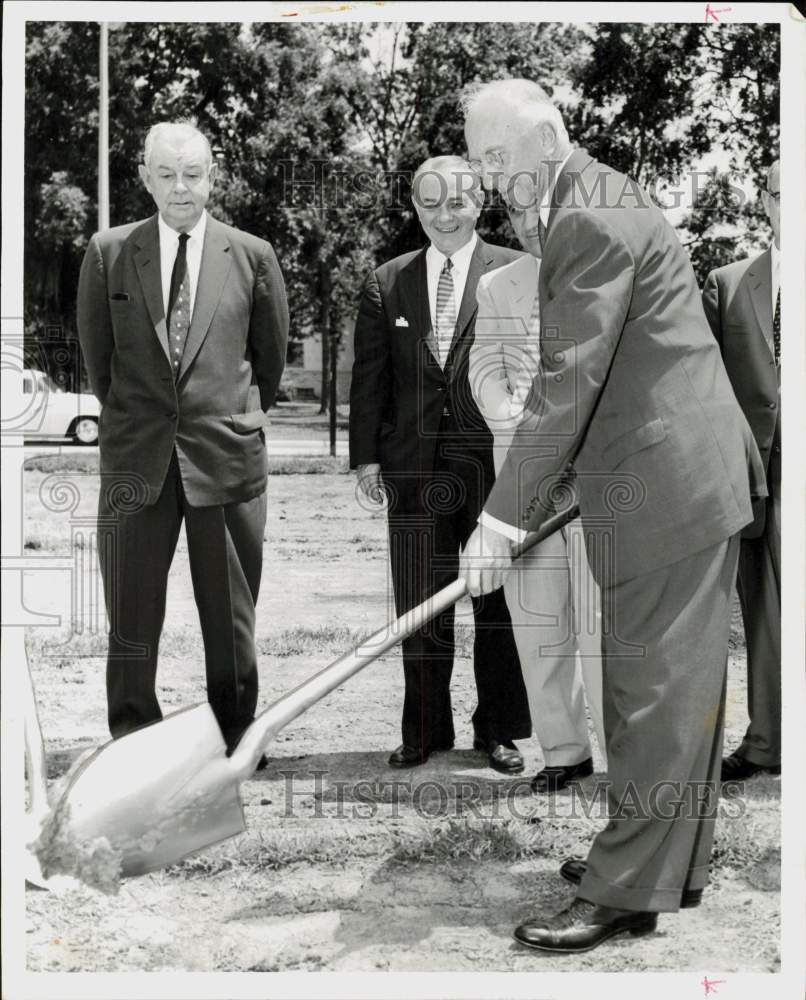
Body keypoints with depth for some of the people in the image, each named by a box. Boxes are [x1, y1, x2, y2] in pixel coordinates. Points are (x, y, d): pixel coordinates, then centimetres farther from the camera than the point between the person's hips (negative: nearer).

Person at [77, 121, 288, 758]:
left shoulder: (252, 256, 3)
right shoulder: (108, 253, 4)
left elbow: (271, 353, 14)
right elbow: (97, 354, 13)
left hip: (227, 451, 0)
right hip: (137, 457, 1)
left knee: (231, 615, 8)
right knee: (132, 615, 4)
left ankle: (236, 739, 21)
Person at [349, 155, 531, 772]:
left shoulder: (517, 274, 2)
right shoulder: (386, 282, 10)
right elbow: (369, 377, 10)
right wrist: (366, 455, 3)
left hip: (498, 464, -2)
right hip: (415, 465, 2)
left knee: (499, 600, 6)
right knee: (420, 605, 6)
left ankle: (499, 731, 20)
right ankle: (425, 731, 19)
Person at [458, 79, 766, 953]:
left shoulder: (591, 221, -17)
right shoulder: (592, 202, 16)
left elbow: (565, 386, -22)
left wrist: (502, 520, -19)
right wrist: (540, 493, 22)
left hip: (668, 486, -10)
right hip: (679, 474, 10)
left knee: (654, 688, -3)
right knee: (673, 682, 16)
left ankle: (628, 889, 6)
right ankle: (670, 859, 28)